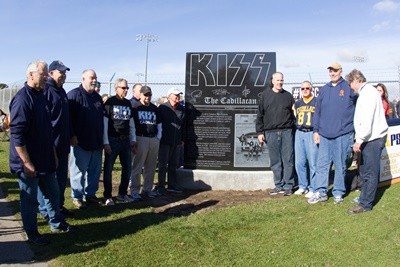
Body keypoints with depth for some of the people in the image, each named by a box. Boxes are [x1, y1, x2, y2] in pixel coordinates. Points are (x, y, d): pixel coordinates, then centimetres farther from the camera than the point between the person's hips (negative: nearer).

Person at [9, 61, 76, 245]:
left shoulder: (40, 96, 10)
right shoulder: (22, 99, -19)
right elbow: (17, 135, -23)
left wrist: (53, 154, 19)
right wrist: (27, 163, -22)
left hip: (45, 159, 9)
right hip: (29, 163, -9)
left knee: (52, 192, 19)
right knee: (30, 199, 7)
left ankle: (56, 223, 35)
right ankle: (32, 234, 23)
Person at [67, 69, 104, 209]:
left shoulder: (97, 97, 16)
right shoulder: (74, 94, -7)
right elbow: (68, 117, -14)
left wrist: (102, 138, 18)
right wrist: (72, 136, -18)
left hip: (96, 142, 7)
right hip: (80, 142, -7)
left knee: (95, 170, 12)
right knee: (78, 170, 3)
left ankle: (90, 194, 26)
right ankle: (77, 197, 15)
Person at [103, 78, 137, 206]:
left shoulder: (128, 103, 13)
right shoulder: (110, 102, -4)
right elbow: (104, 123, -8)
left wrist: (133, 140, 12)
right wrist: (106, 143, -12)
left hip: (126, 140, 6)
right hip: (112, 140, -6)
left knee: (127, 167, 9)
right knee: (108, 169, 0)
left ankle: (122, 193, 23)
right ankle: (108, 196, 12)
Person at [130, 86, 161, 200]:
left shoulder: (155, 108, 17)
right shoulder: (135, 107, 0)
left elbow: (159, 124, 21)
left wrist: (158, 137, 9)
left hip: (154, 139, 6)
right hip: (141, 138, -5)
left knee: (151, 167, 10)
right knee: (137, 166, -5)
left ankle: (147, 189, 20)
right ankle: (134, 191, 2)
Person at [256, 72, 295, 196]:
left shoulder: (288, 96, 11)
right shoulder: (265, 95, 8)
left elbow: (294, 113, 13)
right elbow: (260, 115, 6)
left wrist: (294, 128, 6)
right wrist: (260, 132, 0)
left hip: (286, 132, 0)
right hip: (271, 133, 0)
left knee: (288, 160, 1)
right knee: (275, 161, 5)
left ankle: (288, 186, 9)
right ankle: (279, 185, 16)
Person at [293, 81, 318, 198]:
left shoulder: (317, 102, 2)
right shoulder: (297, 103, 17)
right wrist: (296, 127, 11)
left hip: (312, 134, -5)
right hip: (299, 133, 5)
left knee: (313, 163, -5)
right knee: (299, 162, 6)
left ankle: (313, 189, 4)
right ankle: (303, 186, 18)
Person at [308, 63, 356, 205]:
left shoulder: (349, 88, 1)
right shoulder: (323, 90, 13)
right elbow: (317, 111, 13)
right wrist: (316, 130, 8)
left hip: (343, 134, -3)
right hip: (325, 134, 4)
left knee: (340, 165, 5)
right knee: (322, 164, 4)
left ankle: (338, 193, 17)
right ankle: (321, 192, 12)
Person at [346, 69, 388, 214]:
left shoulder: (368, 93, -16)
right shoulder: (366, 92, 16)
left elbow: (367, 121, -24)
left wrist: (359, 140, -20)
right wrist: (359, 138, 17)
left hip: (373, 138, -10)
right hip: (370, 138, 10)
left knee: (370, 172, -3)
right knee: (365, 171, 18)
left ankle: (365, 204, 5)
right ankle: (365, 197, 30)